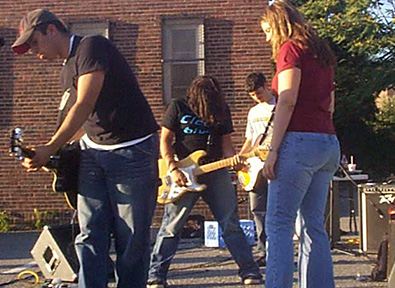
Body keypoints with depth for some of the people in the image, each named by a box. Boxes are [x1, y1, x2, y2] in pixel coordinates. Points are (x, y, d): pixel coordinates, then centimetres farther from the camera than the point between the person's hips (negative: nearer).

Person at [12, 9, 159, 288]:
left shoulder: (91, 46, -11)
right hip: (94, 151, 8)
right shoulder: (69, 69, 16)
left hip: (133, 152, -8)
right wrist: (59, 154, 6)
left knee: (131, 238, -1)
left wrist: (49, 149, -16)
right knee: (90, 236, 0)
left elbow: (84, 106, -19)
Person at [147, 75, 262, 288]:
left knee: (230, 224, 0)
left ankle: (249, 271, 7)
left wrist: (233, 158, -16)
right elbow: (165, 141, -2)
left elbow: (226, 143, 6)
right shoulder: (178, 108, -2)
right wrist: (173, 170, -14)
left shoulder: (221, 110, 6)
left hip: (215, 172, 2)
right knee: (171, 226, -2)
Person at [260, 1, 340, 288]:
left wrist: (273, 150, -15)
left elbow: (287, 100, -14)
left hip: (301, 142, -8)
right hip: (329, 145, 8)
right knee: (314, 225, 10)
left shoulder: (291, 48, -3)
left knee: (279, 224, -8)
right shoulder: (322, 53, 21)